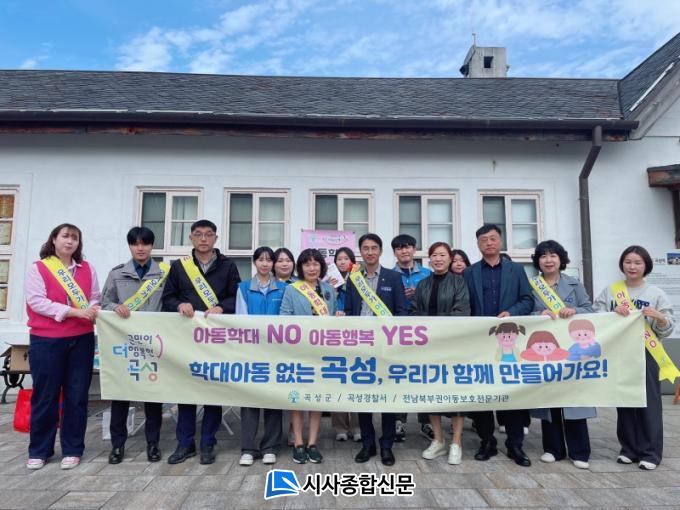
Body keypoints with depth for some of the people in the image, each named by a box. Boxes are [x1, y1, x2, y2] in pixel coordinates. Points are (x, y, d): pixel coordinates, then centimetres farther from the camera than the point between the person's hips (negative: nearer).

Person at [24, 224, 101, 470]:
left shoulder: (87, 269, 11)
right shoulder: (37, 268, 0)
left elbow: (96, 298, 10)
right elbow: (36, 301, -11)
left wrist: (91, 310, -13)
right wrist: (74, 312, -18)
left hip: (82, 339, 3)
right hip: (46, 340, -3)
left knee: (77, 395, 5)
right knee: (45, 395, 5)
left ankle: (73, 449, 16)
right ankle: (39, 450, 20)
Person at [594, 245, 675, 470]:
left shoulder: (656, 294, 1)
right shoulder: (609, 291, 4)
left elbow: (667, 329, 1)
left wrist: (660, 318, -20)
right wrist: (614, 314, -17)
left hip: (646, 354, -1)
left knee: (649, 403, 3)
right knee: (623, 402, 9)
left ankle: (650, 452, 15)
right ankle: (629, 449, 22)